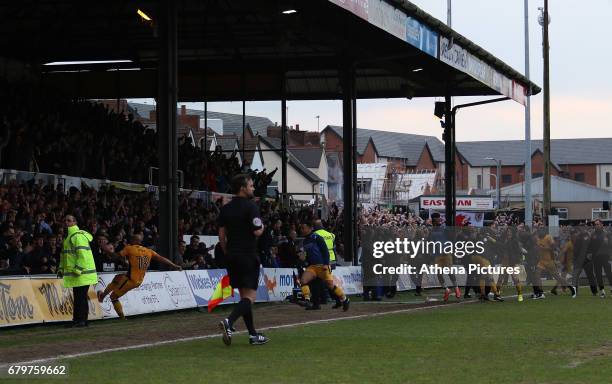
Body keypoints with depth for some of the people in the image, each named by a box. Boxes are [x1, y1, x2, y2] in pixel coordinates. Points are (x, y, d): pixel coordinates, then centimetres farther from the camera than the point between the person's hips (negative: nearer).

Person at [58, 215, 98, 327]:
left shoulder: (78, 236, -13)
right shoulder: (68, 236, 20)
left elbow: (83, 254, -20)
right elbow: (64, 255, 26)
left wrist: (78, 269, -23)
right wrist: (61, 269, 19)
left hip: (82, 273, -10)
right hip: (75, 274, 10)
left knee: (81, 297, -9)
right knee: (78, 297, 12)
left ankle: (81, 320, -7)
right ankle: (77, 320, 15)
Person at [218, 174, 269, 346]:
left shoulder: (225, 209, 10)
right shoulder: (250, 207, -11)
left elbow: (221, 235, 10)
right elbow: (257, 231, -17)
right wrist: (262, 227, 5)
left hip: (232, 256, 7)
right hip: (248, 256, -7)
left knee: (244, 296, 12)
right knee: (250, 296, -6)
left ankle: (253, 334, 14)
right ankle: (229, 321, -27)